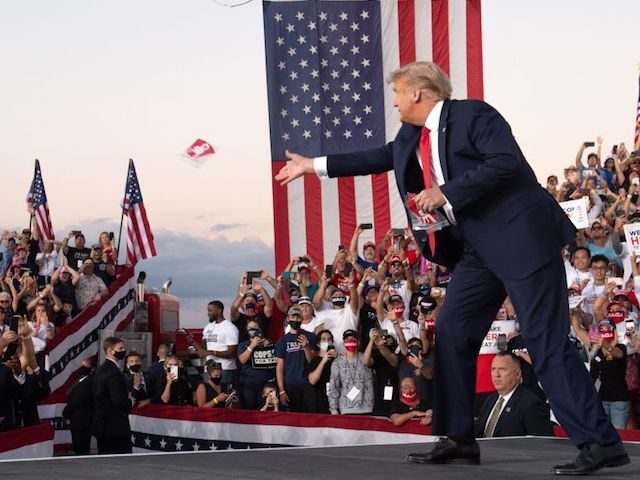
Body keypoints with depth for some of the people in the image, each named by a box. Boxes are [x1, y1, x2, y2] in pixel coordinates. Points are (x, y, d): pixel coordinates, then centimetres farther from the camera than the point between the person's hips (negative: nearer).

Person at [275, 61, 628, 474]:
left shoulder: (473, 115, -10)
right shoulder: (411, 137, 15)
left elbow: (507, 162, -21)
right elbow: (378, 159, 29)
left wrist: (446, 193, -21)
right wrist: (315, 165, 33)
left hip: (520, 236, -9)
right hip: (478, 247, 9)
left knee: (547, 341, -12)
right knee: (451, 333, 7)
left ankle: (601, 443, -12)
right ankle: (458, 439, 16)